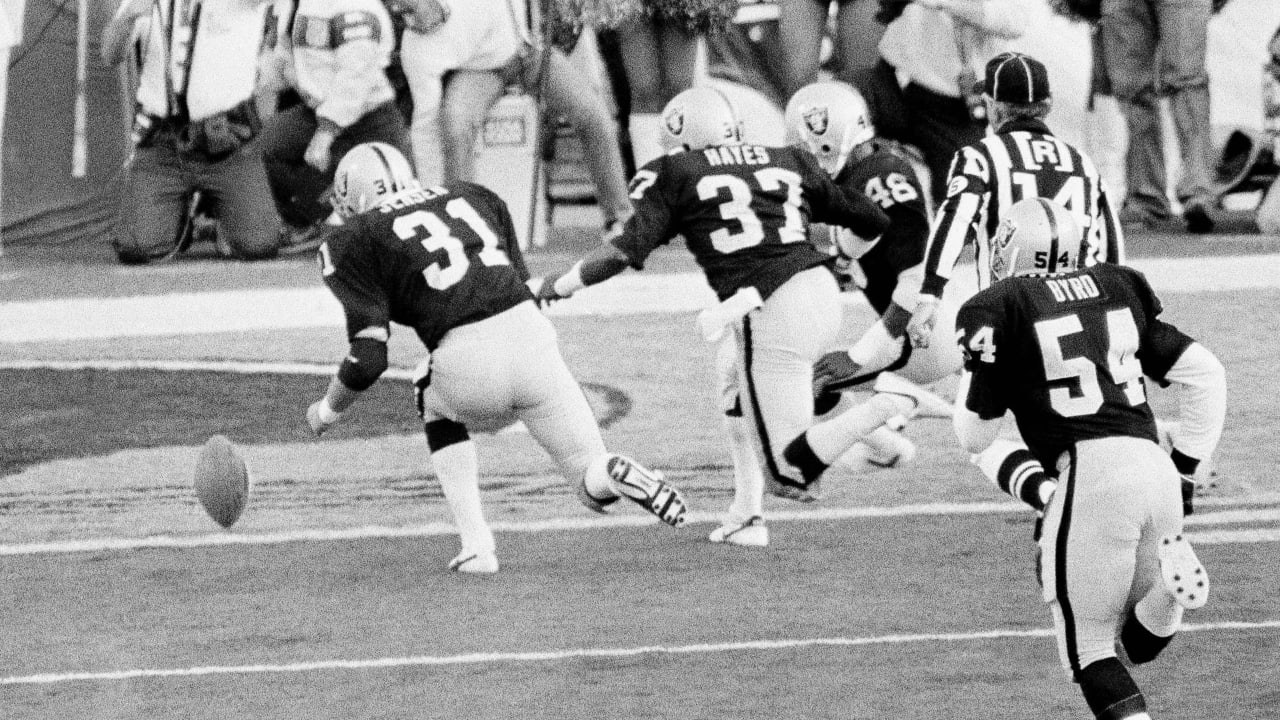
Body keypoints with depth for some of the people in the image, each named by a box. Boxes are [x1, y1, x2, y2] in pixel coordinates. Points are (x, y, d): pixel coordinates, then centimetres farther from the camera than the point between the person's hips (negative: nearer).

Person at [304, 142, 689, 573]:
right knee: (594, 484, 19)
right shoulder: (473, 197, 25)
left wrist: (328, 410, 19)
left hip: (467, 367, -4)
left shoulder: (355, 242, 9)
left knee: (434, 399, 33)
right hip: (532, 338, 4)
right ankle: (613, 475, -19)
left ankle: (476, 546, 20)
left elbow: (368, 358, 1)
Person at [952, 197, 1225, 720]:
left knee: (1090, 649, 7)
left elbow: (974, 437, 10)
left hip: (1091, 473, -5)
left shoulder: (999, 310, 4)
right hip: (1155, 468, 5)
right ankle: (1170, 579, -12)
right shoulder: (1117, 291, 19)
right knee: (1140, 641, 20)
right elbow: (1206, 373, 18)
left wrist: (971, 368, 29)